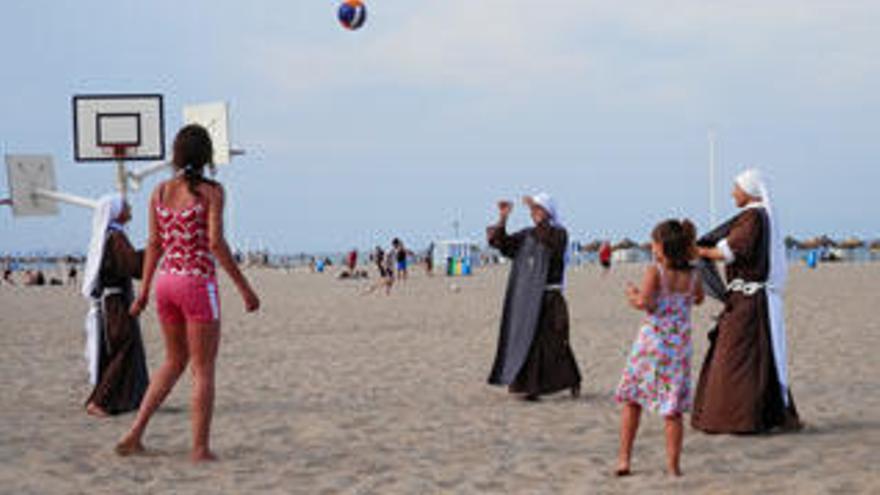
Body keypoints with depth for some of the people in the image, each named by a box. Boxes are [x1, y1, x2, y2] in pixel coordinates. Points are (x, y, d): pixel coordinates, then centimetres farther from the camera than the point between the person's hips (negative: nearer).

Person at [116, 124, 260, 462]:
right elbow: (216, 243, -15)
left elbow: (154, 244, 9)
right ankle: (200, 448, 6)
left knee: (175, 361, 21)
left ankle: (135, 434, 16)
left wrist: (144, 290, 17)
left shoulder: (160, 192, 7)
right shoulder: (211, 191, -8)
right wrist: (244, 288, -11)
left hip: (166, 281, 6)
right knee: (203, 369, 5)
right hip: (198, 284, -6)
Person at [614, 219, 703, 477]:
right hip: (680, 347, 3)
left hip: (651, 342, -3)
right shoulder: (693, 276, 3)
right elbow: (698, 299, 22)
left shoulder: (655, 272, -10)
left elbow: (644, 302, -22)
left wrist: (632, 295, -3)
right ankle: (673, 465, 8)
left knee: (632, 399, 12)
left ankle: (624, 458, 11)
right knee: (673, 409, 6)